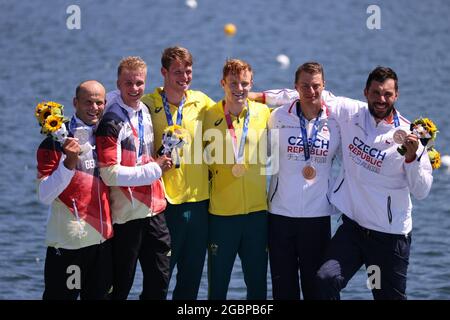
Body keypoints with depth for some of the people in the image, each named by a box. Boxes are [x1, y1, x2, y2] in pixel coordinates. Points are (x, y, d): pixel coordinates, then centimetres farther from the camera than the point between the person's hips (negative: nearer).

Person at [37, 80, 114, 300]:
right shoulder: (57, 140, -9)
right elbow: (44, 195, -16)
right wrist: (69, 162, -26)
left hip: (104, 237, 6)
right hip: (68, 240, -6)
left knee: (99, 295, 11)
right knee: (61, 295, -1)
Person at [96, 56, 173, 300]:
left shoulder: (145, 112, 10)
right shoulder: (111, 122, -14)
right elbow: (110, 174, -20)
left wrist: (160, 161, 8)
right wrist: (154, 169, -15)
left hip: (153, 208, 7)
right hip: (126, 214, -7)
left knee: (159, 279, 10)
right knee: (121, 285, 2)